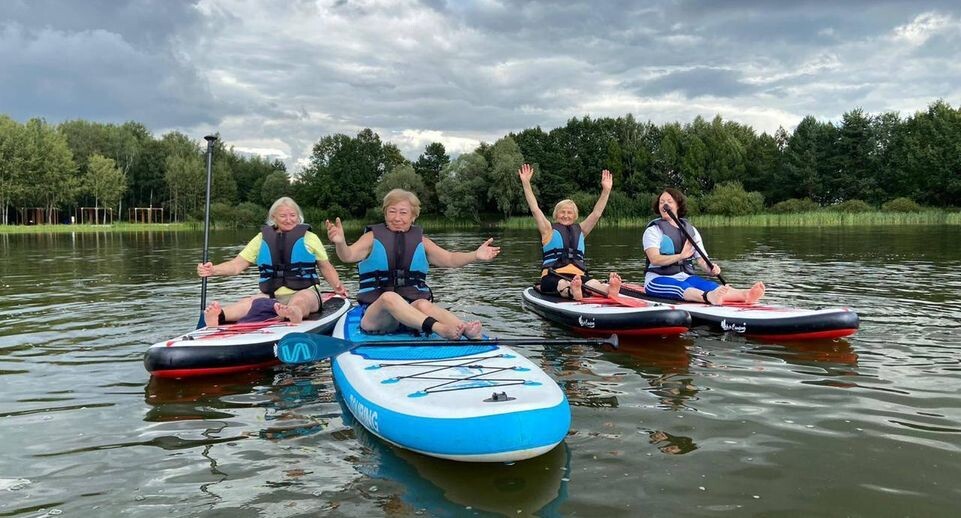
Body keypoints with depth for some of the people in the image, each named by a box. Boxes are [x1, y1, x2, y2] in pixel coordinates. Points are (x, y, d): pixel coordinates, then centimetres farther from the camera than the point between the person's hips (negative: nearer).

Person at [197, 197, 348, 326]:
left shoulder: (309, 237, 13)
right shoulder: (262, 238, 16)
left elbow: (326, 267, 17)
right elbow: (237, 265, 12)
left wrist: (336, 285, -3)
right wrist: (213, 270, -7)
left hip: (305, 293, -2)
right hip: (272, 296, 2)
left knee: (298, 302, -39)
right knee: (250, 302, -30)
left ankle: (293, 314, -74)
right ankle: (220, 316, -60)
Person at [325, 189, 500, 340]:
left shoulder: (420, 241, 15)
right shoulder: (373, 238, 8)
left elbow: (449, 259, 6)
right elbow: (349, 255, -9)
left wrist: (475, 256, -13)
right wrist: (340, 243, -33)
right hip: (376, 315, -2)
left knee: (423, 305, -33)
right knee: (389, 297, -35)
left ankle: (472, 333, -58)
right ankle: (438, 328, -59)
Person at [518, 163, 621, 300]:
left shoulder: (579, 230, 26)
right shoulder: (549, 230, 15)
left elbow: (596, 213, 21)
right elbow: (535, 209, 6)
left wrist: (606, 190, 13)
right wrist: (526, 183, 0)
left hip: (579, 276, 3)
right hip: (552, 277, -2)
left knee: (594, 284, -34)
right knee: (562, 284, -40)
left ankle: (610, 289, -66)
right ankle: (571, 292, -74)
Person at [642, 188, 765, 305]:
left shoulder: (691, 230, 18)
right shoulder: (653, 230, 3)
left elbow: (701, 260, 8)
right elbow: (654, 259, -15)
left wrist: (711, 269, -16)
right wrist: (680, 256, -30)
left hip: (685, 278, 4)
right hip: (658, 279, -4)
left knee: (710, 285, -27)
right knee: (682, 288, -38)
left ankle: (745, 294, -54)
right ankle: (708, 297, -69)